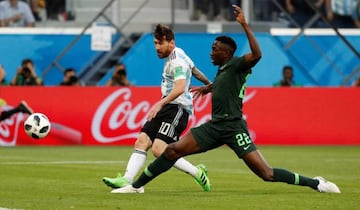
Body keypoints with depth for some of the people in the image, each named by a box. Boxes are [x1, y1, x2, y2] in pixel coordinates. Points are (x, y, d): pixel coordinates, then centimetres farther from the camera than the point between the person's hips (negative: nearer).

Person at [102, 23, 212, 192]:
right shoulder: (177, 55, 16)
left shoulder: (178, 61, -15)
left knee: (158, 149, -20)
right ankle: (127, 180, -12)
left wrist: (160, 104, -42)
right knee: (142, 142, -4)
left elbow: (179, 89, -31)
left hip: (177, 108, -10)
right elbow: (193, 69, 33)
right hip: (166, 108, 10)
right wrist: (208, 84, 49)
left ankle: (197, 173, -8)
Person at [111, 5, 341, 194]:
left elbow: (256, 55, -30)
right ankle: (136, 186, 6)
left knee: (266, 173, -15)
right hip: (215, 126, 8)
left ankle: (316, 183, -5)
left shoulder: (236, 65, -8)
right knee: (173, 150, -1)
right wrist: (209, 88, 52)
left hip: (233, 127, -8)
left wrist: (244, 25, -31)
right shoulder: (222, 70, 17)